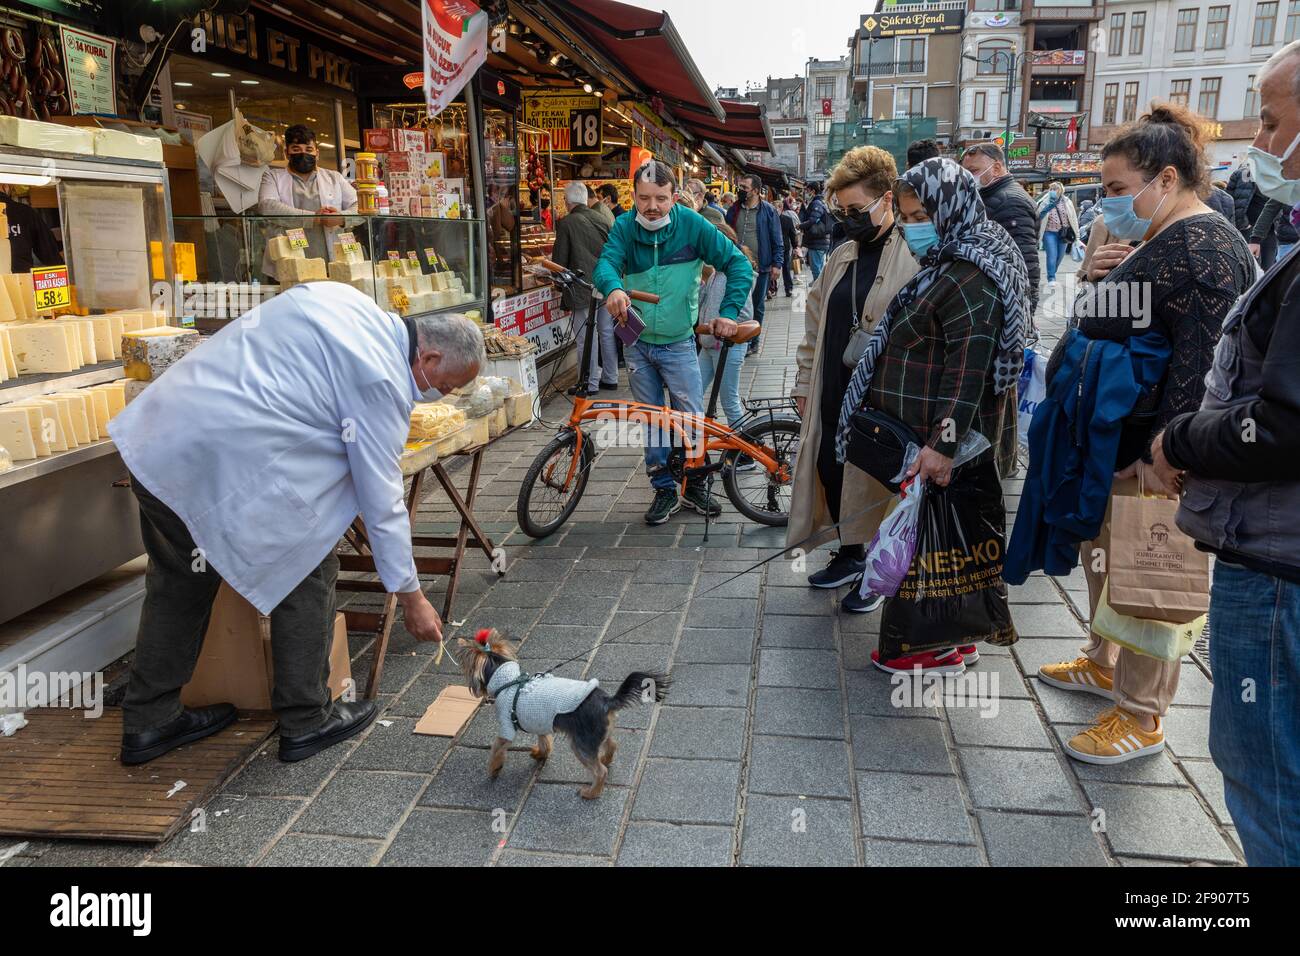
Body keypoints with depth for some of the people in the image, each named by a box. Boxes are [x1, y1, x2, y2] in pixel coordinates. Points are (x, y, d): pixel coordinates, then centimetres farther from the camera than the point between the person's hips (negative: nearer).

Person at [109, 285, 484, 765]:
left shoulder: (343, 297, 12)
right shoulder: (384, 380, -12)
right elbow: (381, 500, -9)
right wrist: (411, 597, 1)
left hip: (157, 430, 9)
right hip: (225, 459, -9)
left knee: (179, 580, 21)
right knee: (308, 570, 7)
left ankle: (147, 723, 35)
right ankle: (306, 721, 18)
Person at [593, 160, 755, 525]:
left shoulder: (692, 224, -10)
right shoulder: (624, 227, -6)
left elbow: (739, 264, -7)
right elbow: (606, 262, -23)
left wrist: (729, 311, -19)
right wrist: (613, 287, -46)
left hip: (678, 344, -2)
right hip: (636, 342, 2)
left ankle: (695, 485, 22)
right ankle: (665, 490, 24)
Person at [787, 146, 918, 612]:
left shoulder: (915, 258, -11)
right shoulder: (842, 256, 12)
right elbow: (815, 324, 17)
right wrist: (804, 383, 15)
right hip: (832, 398, 7)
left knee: (876, 485, 4)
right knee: (831, 473, 14)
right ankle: (850, 554, 36)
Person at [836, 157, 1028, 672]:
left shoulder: (969, 278, -19)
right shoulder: (951, 263, 14)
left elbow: (968, 368, -25)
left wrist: (944, 442, -28)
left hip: (942, 440, -10)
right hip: (926, 433, 10)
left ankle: (942, 646, 14)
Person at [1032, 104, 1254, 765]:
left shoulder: (1201, 247, -18)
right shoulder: (1159, 241, 13)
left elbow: (1201, 360, -25)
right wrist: (1101, 278, 2)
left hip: (1146, 453, -10)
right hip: (1108, 440, 10)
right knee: (1101, 553, 21)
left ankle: (1142, 717, 16)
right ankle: (1103, 664, 40)